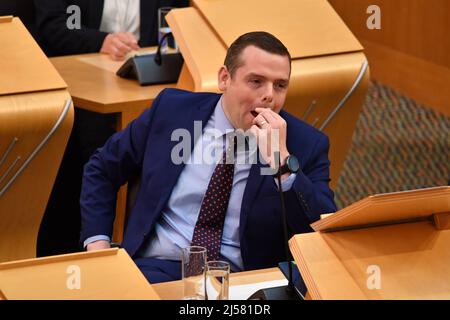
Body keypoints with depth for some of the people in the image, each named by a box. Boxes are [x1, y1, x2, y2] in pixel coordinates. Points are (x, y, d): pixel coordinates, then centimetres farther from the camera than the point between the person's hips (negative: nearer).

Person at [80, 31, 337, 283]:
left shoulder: (306, 144, 2)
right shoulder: (171, 110, 7)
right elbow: (101, 169, 20)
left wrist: (281, 160, -17)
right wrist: (97, 244, 6)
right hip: (158, 268, 1)